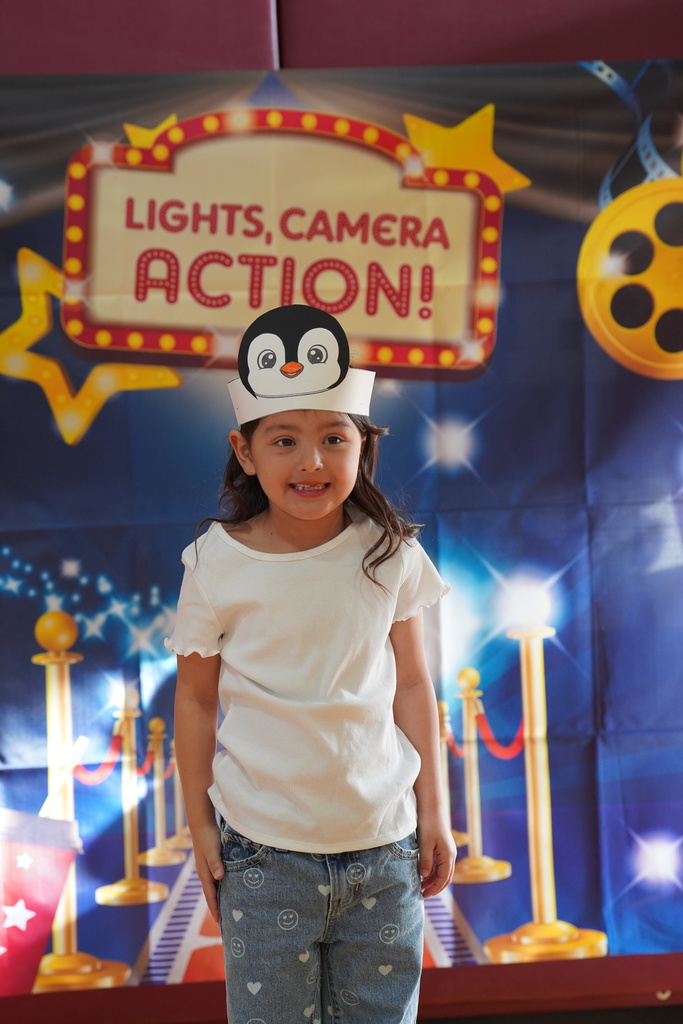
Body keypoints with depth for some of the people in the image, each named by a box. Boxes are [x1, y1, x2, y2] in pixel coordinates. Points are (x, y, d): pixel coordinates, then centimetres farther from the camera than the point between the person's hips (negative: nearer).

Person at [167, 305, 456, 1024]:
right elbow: (196, 698, 1)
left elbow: (411, 684, 6)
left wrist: (433, 809, 7)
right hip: (263, 851, -1)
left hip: (382, 842, 2)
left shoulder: (389, 553, -3)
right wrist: (200, 828, 2)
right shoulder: (216, 563, -8)